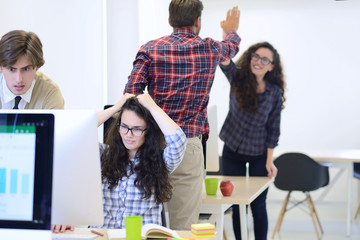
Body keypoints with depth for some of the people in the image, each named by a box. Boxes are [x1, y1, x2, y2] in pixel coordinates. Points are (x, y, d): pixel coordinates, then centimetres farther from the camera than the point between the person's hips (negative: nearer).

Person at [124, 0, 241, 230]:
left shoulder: (150, 50, 3)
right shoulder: (209, 49, 6)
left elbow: (131, 94, -6)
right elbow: (231, 47, 30)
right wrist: (232, 30, 52)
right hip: (188, 145, -1)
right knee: (184, 227, 2)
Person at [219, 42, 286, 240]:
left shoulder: (275, 92, -6)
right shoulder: (238, 79, -6)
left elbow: (273, 128, -3)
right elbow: (225, 61, -27)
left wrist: (269, 160, -5)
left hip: (259, 156, -1)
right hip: (232, 151, 1)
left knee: (258, 205, 5)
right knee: (236, 204, 7)